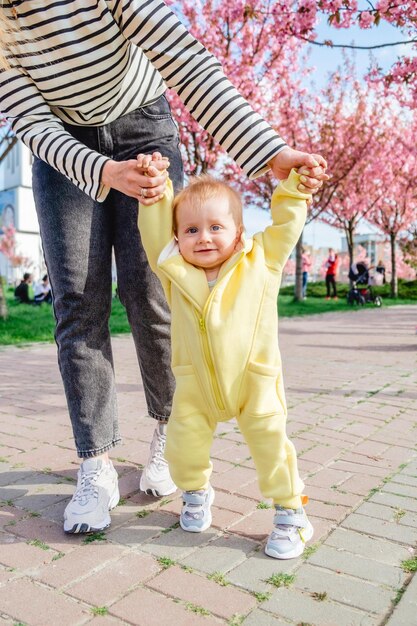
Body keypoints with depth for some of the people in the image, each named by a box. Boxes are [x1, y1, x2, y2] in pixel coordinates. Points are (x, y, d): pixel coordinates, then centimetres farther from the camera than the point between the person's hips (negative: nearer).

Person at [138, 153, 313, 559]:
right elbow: (154, 229, 2)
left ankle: (290, 513, 21)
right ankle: (196, 493, 35)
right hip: (196, 384, 2)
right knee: (183, 445, 4)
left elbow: (285, 225, 3)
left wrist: (294, 183, 1)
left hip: (254, 381, -1)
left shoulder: (261, 261, -2)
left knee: (271, 444, 0)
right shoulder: (175, 271, 0)